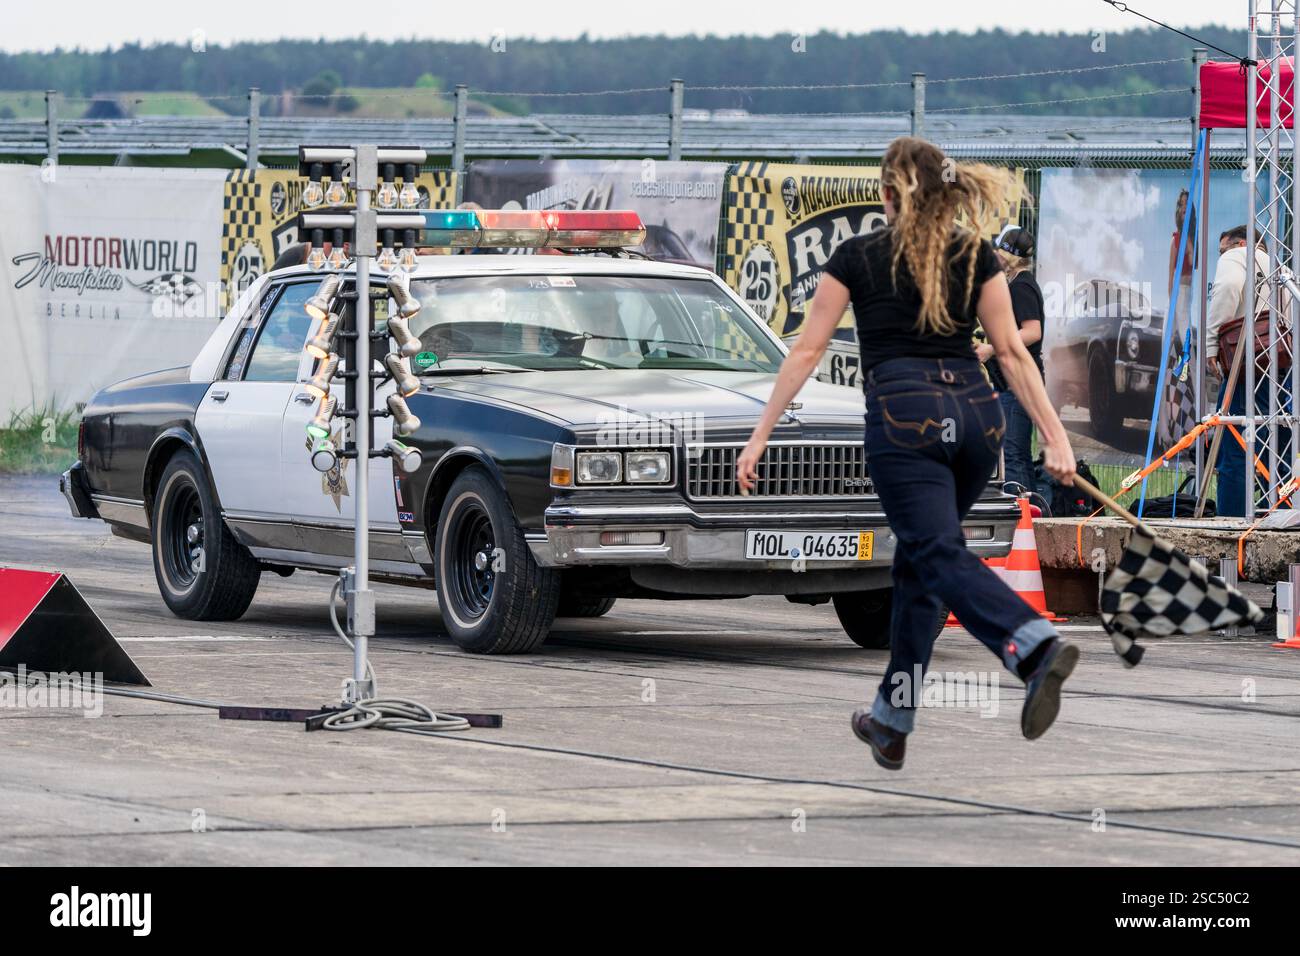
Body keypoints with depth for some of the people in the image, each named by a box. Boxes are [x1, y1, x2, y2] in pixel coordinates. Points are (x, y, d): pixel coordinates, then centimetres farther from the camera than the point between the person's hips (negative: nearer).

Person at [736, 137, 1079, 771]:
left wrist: (760, 438, 7)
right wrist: (1054, 435, 4)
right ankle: (891, 721, 21)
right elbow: (1012, 351, 5)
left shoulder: (857, 258, 4)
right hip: (975, 411, 5)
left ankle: (1038, 647, -42)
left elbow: (806, 352, 3)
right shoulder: (976, 256, 10)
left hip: (904, 415, -5)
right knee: (918, 558, 18)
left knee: (941, 558, -13)